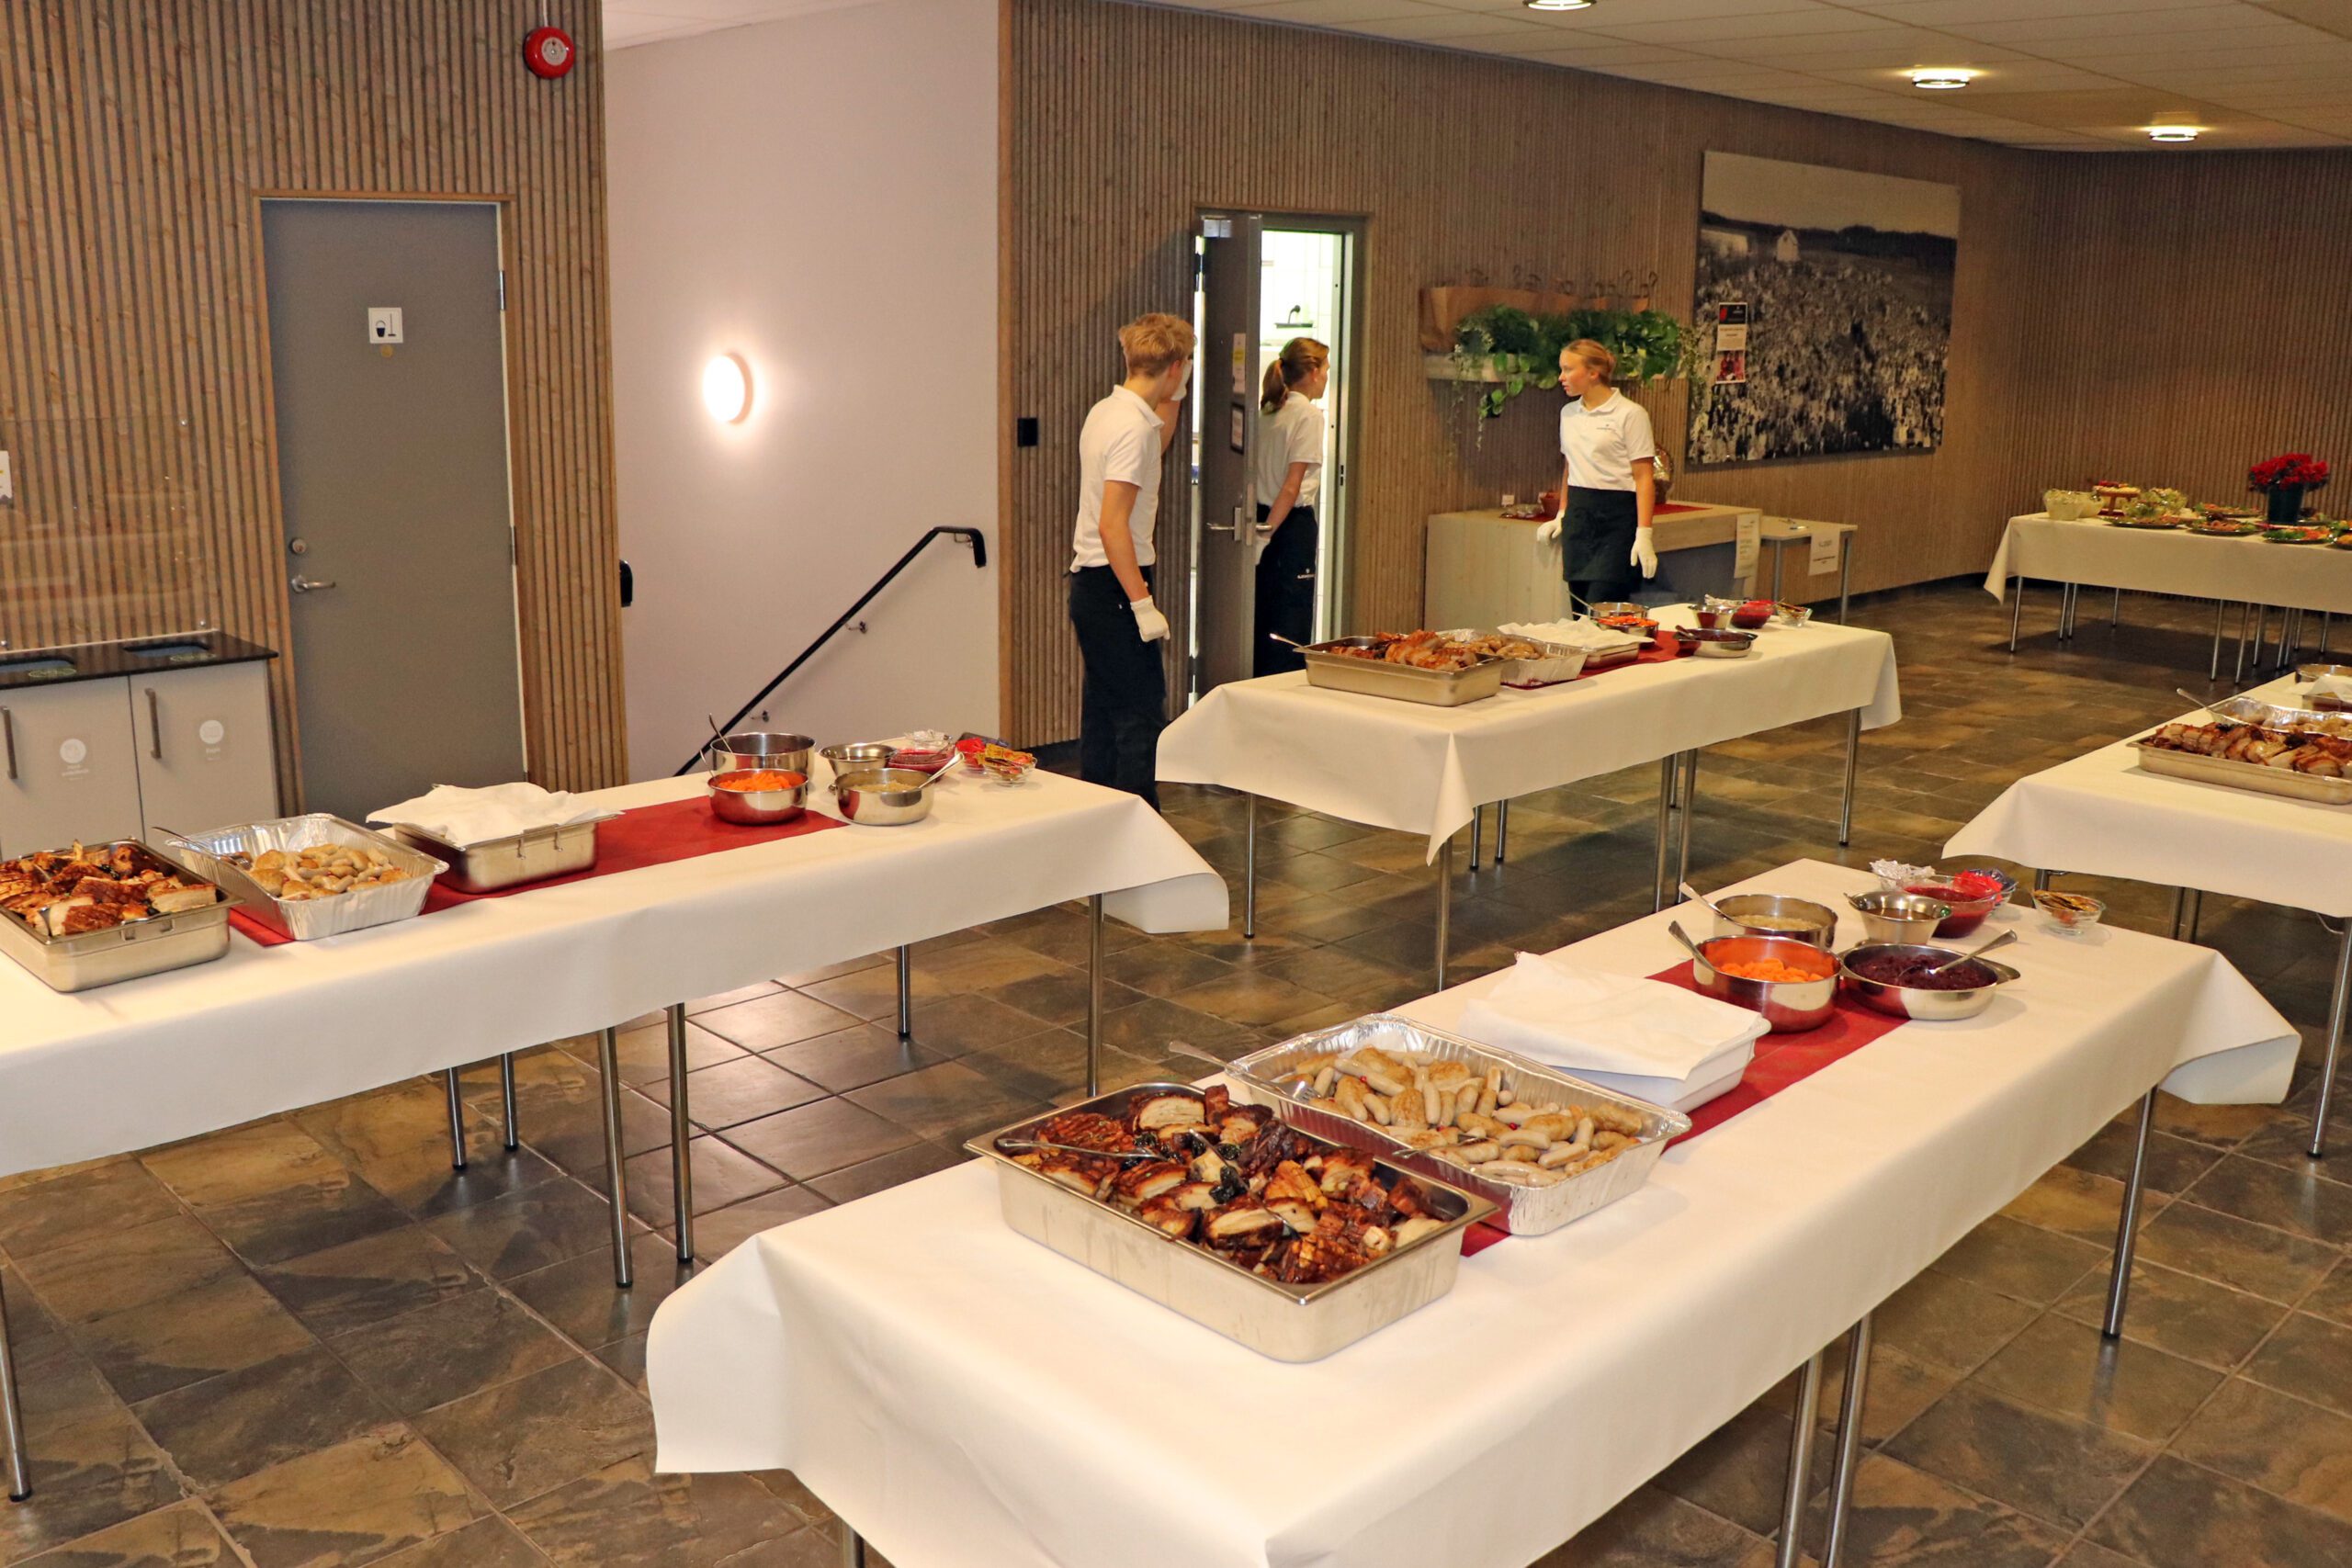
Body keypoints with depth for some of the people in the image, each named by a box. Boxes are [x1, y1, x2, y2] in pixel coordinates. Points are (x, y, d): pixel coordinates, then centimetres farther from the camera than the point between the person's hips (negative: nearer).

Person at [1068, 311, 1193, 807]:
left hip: (1089, 583, 10)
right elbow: (1111, 525, -24)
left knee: (1102, 710, 15)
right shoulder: (1132, 426, -18)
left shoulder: (1105, 412, 11)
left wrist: (1171, 402, 26)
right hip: (1114, 585, -10)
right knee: (1143, 714, -6)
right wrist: (1142, 603, -23)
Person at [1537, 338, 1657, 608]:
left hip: (1616, 517, -6)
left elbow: (1644, 477, -10)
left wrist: (1643, 534, -16)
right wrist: (1561, 516, 18)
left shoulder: (1630, 414, -7)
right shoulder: (1568, 413, 12)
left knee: (1600, 609, -13)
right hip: (1578, 515, 6)